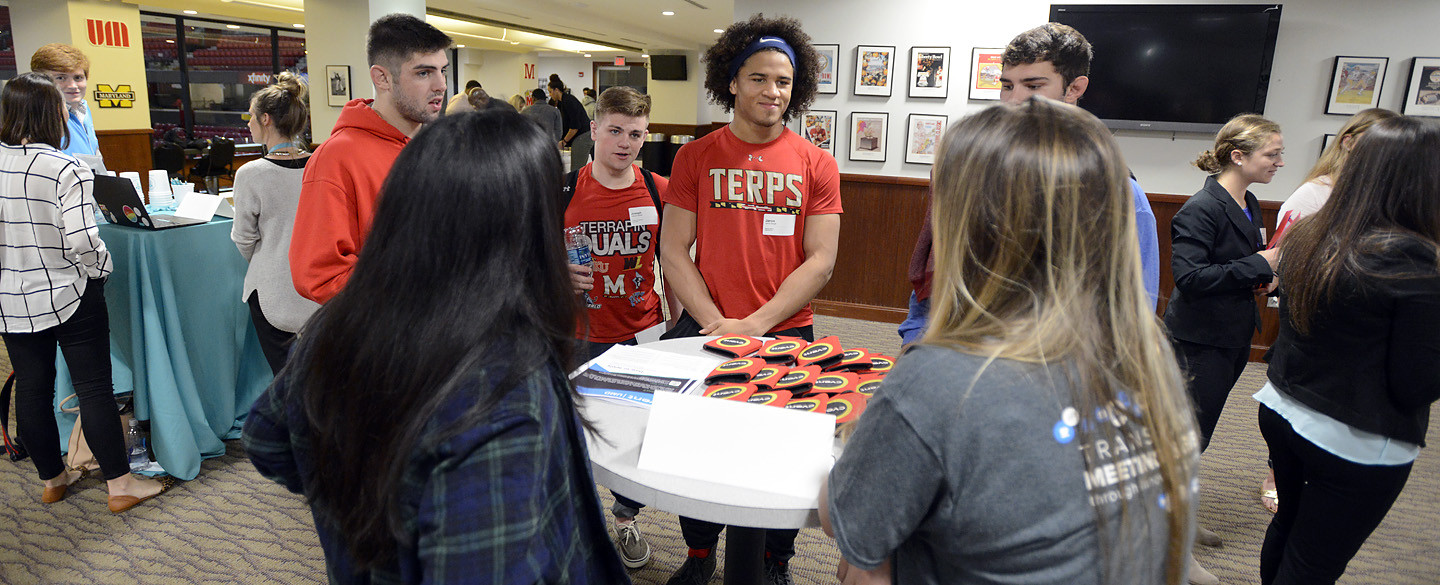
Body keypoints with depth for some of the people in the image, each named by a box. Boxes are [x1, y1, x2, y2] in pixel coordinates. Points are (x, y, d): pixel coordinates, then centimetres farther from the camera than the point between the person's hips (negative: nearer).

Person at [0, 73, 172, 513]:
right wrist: (102, 267, -5)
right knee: (94, 388, 3)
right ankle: (119, 484, 11)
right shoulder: (66, 170, -17)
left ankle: (52, 479, 31)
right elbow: (82, 241, -24)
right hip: (68, 297, -5)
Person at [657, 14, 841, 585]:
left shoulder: (816, 163, 1)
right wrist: (716, 323, -13)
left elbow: (821, 259, -4)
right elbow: (673, 252, -1)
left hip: (787, 333, 0)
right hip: (705, 328, 1)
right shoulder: (695, 157, 2)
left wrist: (756, 324, -14)